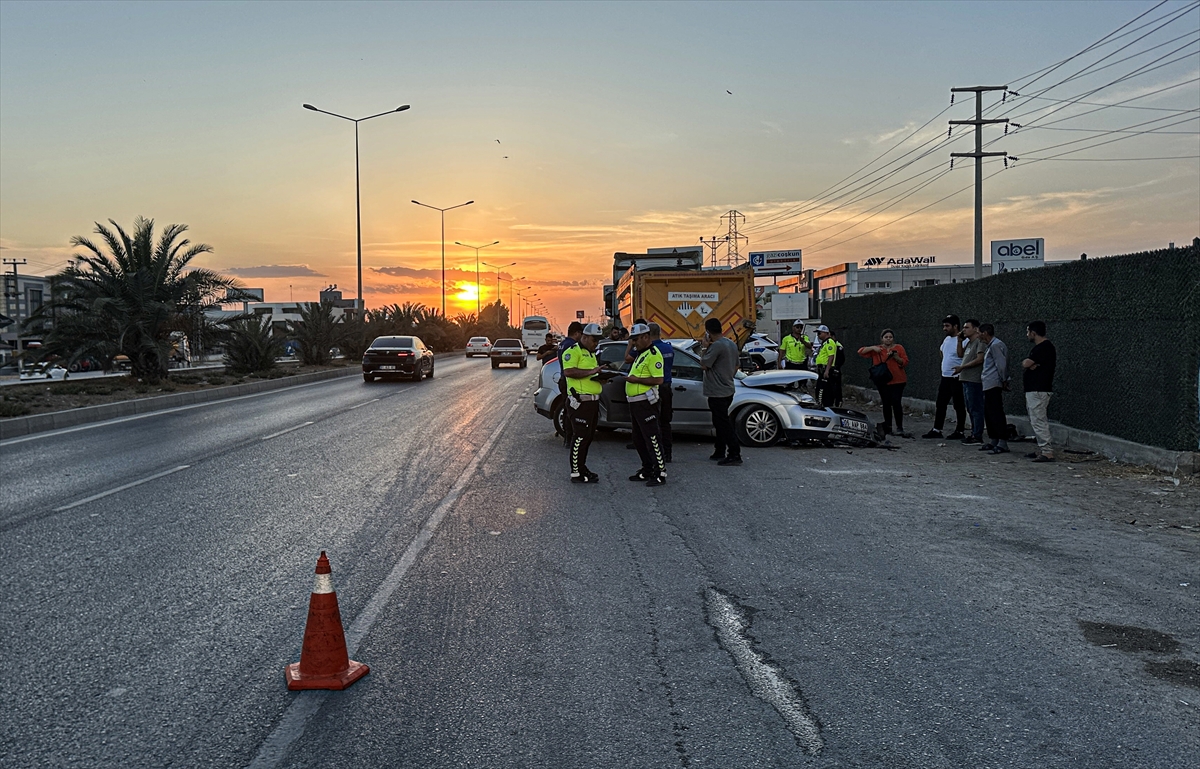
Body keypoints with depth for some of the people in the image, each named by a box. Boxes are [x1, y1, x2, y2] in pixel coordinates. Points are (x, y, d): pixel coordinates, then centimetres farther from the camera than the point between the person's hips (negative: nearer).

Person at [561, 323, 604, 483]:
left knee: (588, 436, 14)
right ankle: (576, 473, -4)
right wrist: (591, 371, -25)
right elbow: (568, 372, -23)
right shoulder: (573, 351, -9)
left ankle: (582, 467, 23)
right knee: (580, 437, -8)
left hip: (593, 401, 10)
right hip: (580, 401, -10)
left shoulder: (591, 354, 22)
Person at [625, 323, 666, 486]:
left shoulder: (653, 354, -14)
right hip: (635, 402, 11)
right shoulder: (641, 354, 18)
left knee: (651, 438, -9)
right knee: (639, 439, 15)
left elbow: (658, 379, -22)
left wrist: (637, 379, -20)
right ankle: (647, 470, 24)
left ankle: (660, 473, -6)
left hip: (645, 402, -11)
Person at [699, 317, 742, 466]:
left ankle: (734, 454, -9)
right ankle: (720, 452, 26)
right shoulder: (732, 345, 11)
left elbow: (703, 365, -18)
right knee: (720, 423, 18)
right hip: (728, 390, 10)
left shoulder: (717, 346, -20)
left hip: (717, 392, -10)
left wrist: (704, 348, -7)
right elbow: (736, 367, 17)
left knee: (723, 424, -8)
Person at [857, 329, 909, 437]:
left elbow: (905, 362, 1)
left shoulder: (899, 348, 6)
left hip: (897, 381, -2)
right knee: (886, 404, 8)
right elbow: (860, 351, 4)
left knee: (896, 403, -12)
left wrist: (895, 357, -15)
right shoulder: (877, 349, 9)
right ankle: (888, 428, 17)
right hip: (883, 382, 2)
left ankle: (899, 428, -8)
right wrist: (873, 348, -9)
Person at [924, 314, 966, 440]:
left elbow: (961, 354, -28)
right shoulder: (946, 339, 13)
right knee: (940, 404, 11)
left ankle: (959, 431, 6)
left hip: (956, 378, -9)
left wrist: (959, 340, -30)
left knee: (959, 406, 0)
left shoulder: (962, 339, -14)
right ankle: (937, 430, 17)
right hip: (945, 377, 9)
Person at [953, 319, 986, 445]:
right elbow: (961, 354, 23)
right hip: (966, 379, 10)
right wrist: (960, 341, 11)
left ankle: (977, 436, -6)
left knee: (975, 409, -7)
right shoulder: (969, 342, 17)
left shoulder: (979, 341, -11)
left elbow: (979, 359, -19)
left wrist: (962, 367, -15)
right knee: (971, 409, 14)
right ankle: (974, 434, 20)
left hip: (974, 381, -10)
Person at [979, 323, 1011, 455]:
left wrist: (1004, 381, -12)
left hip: (993, 385, -11)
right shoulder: (991, 346, 18)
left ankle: (1002, 443, -11)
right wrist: (1004, 380, 16)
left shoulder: (996, 345, -14)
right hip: (988, 385, 11)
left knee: (996, 414, -11)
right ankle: (993, 441, 22)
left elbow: (1001, 364, -18)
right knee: (988, 414, 15)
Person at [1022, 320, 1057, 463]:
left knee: (1038, 421, -12)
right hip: (1034, 390, 11)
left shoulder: (1044, 347, -15)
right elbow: (1026, 365, 15)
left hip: (1038, 391, -11)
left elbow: (1026, 363, -20)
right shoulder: (1040, 347, 18)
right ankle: (1042, 450, 20)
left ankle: (1048, 452, -14)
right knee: (1035, 421, 15)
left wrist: (1026, 362, 1)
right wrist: (1030, 365, -6)